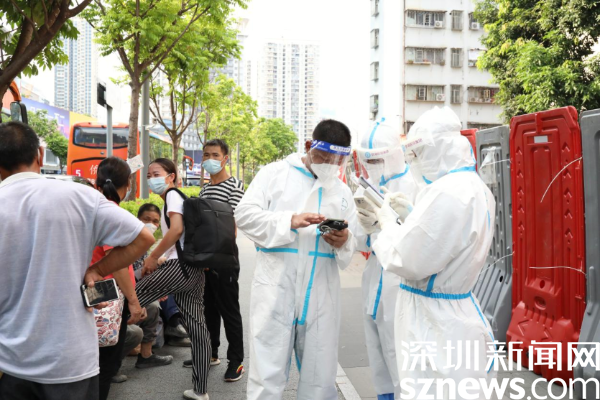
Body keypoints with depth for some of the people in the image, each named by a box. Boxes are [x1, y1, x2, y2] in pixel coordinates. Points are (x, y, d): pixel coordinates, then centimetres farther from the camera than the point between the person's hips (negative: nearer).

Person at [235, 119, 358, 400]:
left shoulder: (343, 192, 16)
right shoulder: (275, 173, 4)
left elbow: (351, 248, 13)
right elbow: (244, 214, -5)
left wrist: (343, 242, -11)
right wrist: (289, 221, -18)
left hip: (321, 297, 4)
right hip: (276, 290, -3)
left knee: (320, 377, 12)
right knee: (267, 375, 2)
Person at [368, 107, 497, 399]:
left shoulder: (446, 192, -25)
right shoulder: (475, 187, 7)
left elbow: (408, 262, -22)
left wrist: (388, 223, -6)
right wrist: (410, 215, 11)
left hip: (432, 322, -10)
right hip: (454, 314, 10)